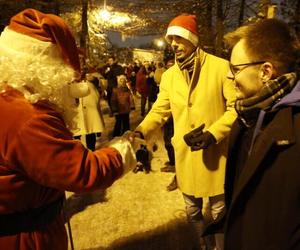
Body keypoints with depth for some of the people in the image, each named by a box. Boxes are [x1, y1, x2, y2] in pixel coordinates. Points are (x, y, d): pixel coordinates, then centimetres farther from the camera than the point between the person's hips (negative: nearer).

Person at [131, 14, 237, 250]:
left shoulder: (221, 67, -11)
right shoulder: (169, 75, 2)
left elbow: (236, 107, -11)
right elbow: (159, 110, 6)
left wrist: (213, 133, -22)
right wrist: (141, 130, -11)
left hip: (215, 151, -4)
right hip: (185, 152, 4)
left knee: (219, 209, 13)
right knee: (192, 210, 21)